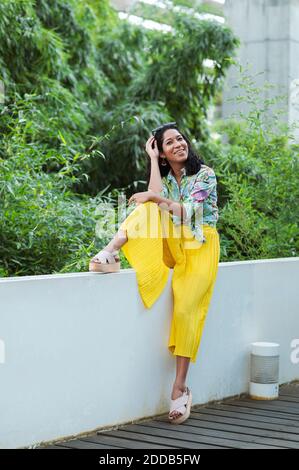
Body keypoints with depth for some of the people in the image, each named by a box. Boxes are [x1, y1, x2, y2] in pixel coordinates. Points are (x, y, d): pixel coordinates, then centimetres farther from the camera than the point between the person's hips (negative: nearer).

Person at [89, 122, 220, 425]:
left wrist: (155, 199, -21)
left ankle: (180, 386, -18)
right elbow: (155, 199, -10)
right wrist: (153, 160, -5)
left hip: (199, 247, -4)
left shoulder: (204, 174, -2)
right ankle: (111, 252, -38)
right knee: (148, 208, -22)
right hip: (172, 245, 4)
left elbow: (188, 212, -15)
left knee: (185, 309, -21)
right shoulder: (164, 177, 13)